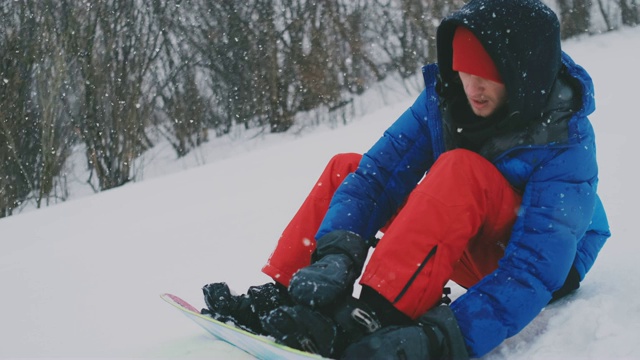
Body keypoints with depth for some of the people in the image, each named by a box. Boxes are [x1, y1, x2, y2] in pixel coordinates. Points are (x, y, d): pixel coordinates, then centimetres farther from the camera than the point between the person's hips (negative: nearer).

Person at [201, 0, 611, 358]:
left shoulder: (566, 144, -28)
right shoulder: (444, 98, -13)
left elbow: (535, 271, -36)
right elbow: (378, 172, -16)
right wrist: (338, 251, -36)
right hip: (470, 251, 6)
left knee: (461, 170, -34)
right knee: (346, 168, -2)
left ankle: (369, 320, -45)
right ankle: (276, 298, -13)